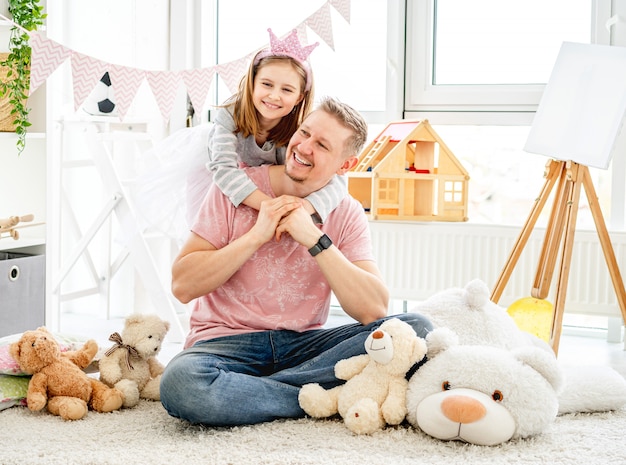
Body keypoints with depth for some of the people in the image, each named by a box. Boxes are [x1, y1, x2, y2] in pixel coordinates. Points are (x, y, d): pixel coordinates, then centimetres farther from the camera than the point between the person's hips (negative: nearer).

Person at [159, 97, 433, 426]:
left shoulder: (347, 215, 2)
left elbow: (374, 310, -12)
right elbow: (182, 286, -9)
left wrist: (315, 239, -18)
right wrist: (256, 235, -16)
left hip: (303, 344, 3)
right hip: (226, 342, -3)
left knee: (415, 329, -21)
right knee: (181, 382, -38)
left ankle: (246, 390, -23)